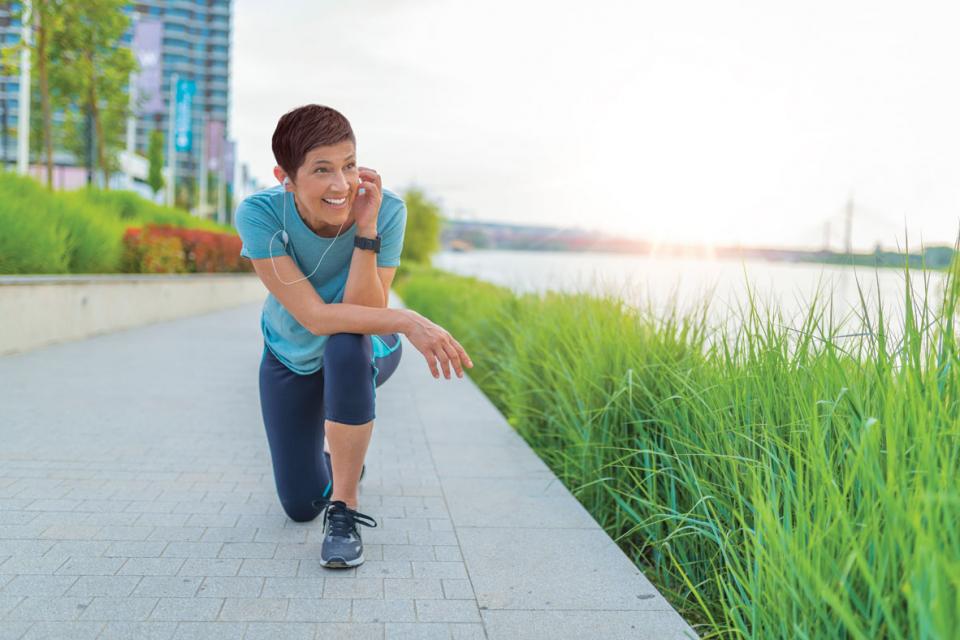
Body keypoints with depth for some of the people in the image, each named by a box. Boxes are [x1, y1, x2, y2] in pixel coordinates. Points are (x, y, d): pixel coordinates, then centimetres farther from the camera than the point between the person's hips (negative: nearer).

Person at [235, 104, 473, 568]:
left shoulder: (386, 210, -30)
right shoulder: (259, 214, -31)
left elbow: (365, 313, -32)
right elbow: (313, 316, -36)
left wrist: (366, 230, -42)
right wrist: (407, 322, -45)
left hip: (365, 352, -1)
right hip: (291, 356, 1)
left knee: (345, 347, -41)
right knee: (300, 506, 4)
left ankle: (345, 506, -23)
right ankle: (333, 468, 44)